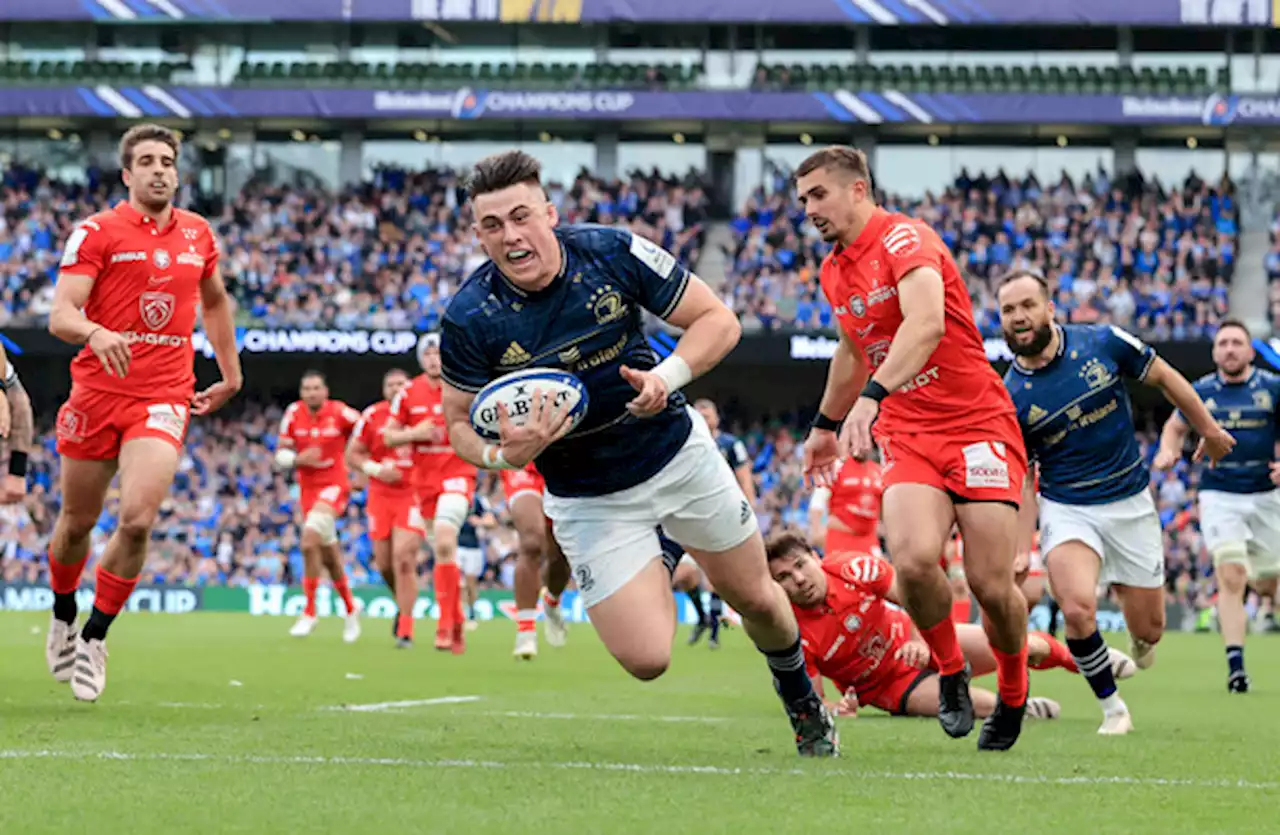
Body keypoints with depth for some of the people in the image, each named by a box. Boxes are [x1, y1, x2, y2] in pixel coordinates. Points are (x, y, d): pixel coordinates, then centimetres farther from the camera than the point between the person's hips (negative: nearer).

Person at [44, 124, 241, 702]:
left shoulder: (198, 234, 9)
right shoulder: (96, 233, -4)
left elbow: (215, 301, 28)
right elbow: (60, 316, -14)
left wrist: (231, 373, 26)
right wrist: (95, 333, -35)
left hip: (164, 401, 1)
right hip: (96, 394, -1)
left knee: (138, 520, -16)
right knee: (77, 523, 10)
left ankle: (94, 638, -1)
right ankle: (63, 616, 39)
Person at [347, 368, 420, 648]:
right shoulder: (372, 416, 2)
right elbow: (352, 454, 8)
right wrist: (376, 469, -10)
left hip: (413, 494, -3)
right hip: (381, 496, 3)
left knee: (403, 558, -15)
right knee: (384, 564, 4)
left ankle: (405, 630, -10)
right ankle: (404, 604, 36)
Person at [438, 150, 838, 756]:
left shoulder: (613, 252, -19)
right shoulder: (471, 318, -20)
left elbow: (718, 320, -9)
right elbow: (460, 423, -8)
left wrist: (667, 376, -27)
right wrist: (505, 453, -30)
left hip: (678, 452, 1)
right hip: (587, 496, -1)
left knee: (754, 598, 13)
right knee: (646, 660, -10)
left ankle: (803, 702, 46)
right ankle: (650, 572, 26)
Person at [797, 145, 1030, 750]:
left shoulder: (903, 239, -15)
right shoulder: (833, 273, 11)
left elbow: (927, 323, -33)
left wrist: (872, 395, -45)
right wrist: (825, 425, 38)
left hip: (977, 423, -5)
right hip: (906, 434, 5)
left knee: (991, 585, -9)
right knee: (913, 559, -23)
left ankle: (1013, 691, 20)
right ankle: (950, 672, 3)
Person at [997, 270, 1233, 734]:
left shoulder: (1104, 344, -10)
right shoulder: (1010, 399, -10)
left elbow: (1163, 378, 6)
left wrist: (1209, 430, 14)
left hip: (1130, 502, 1)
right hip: (1066, 509, -1)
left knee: (1148, 629, 5)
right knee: (1078, 610, -27)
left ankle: (1139, 643, 46)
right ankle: (1112, 707, -2)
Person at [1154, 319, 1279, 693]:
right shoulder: (1201, 392, 0)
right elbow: (1176, 426, 17)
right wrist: (1168, 450, -4)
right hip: (1219, 495, -1)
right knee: (1230, 574, -18)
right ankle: (1235, 664, -18)